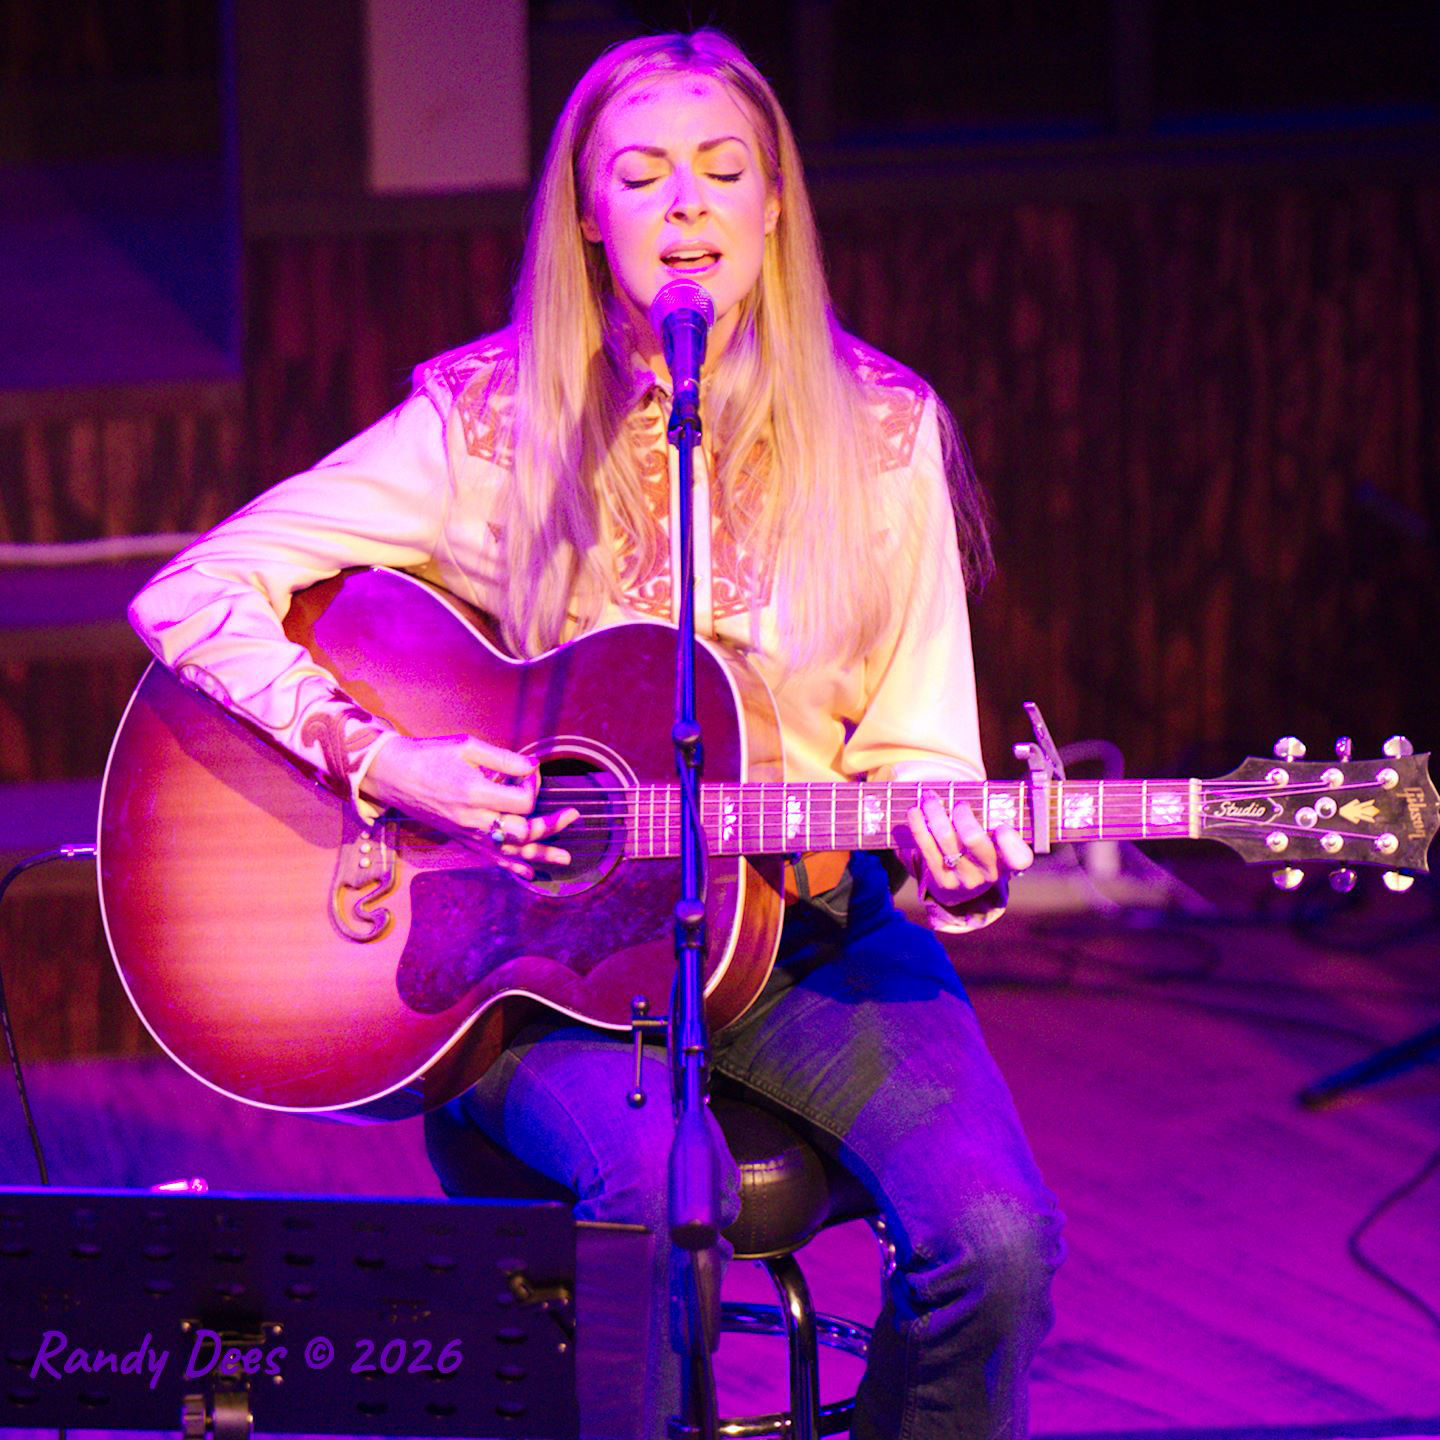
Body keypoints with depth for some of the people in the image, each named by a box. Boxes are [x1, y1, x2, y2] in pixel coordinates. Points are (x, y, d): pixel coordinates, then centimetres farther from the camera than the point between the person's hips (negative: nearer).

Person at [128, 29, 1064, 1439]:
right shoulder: (488, 421, -2)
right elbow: (190, 595, -4)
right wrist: (378, 761, -17)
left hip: (805, 933, 2)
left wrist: (948, 856, -17)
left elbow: (916, 746, 6)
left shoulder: (879, 433, 4)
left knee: (996, 1237, -24)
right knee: (655, 1190, -34)